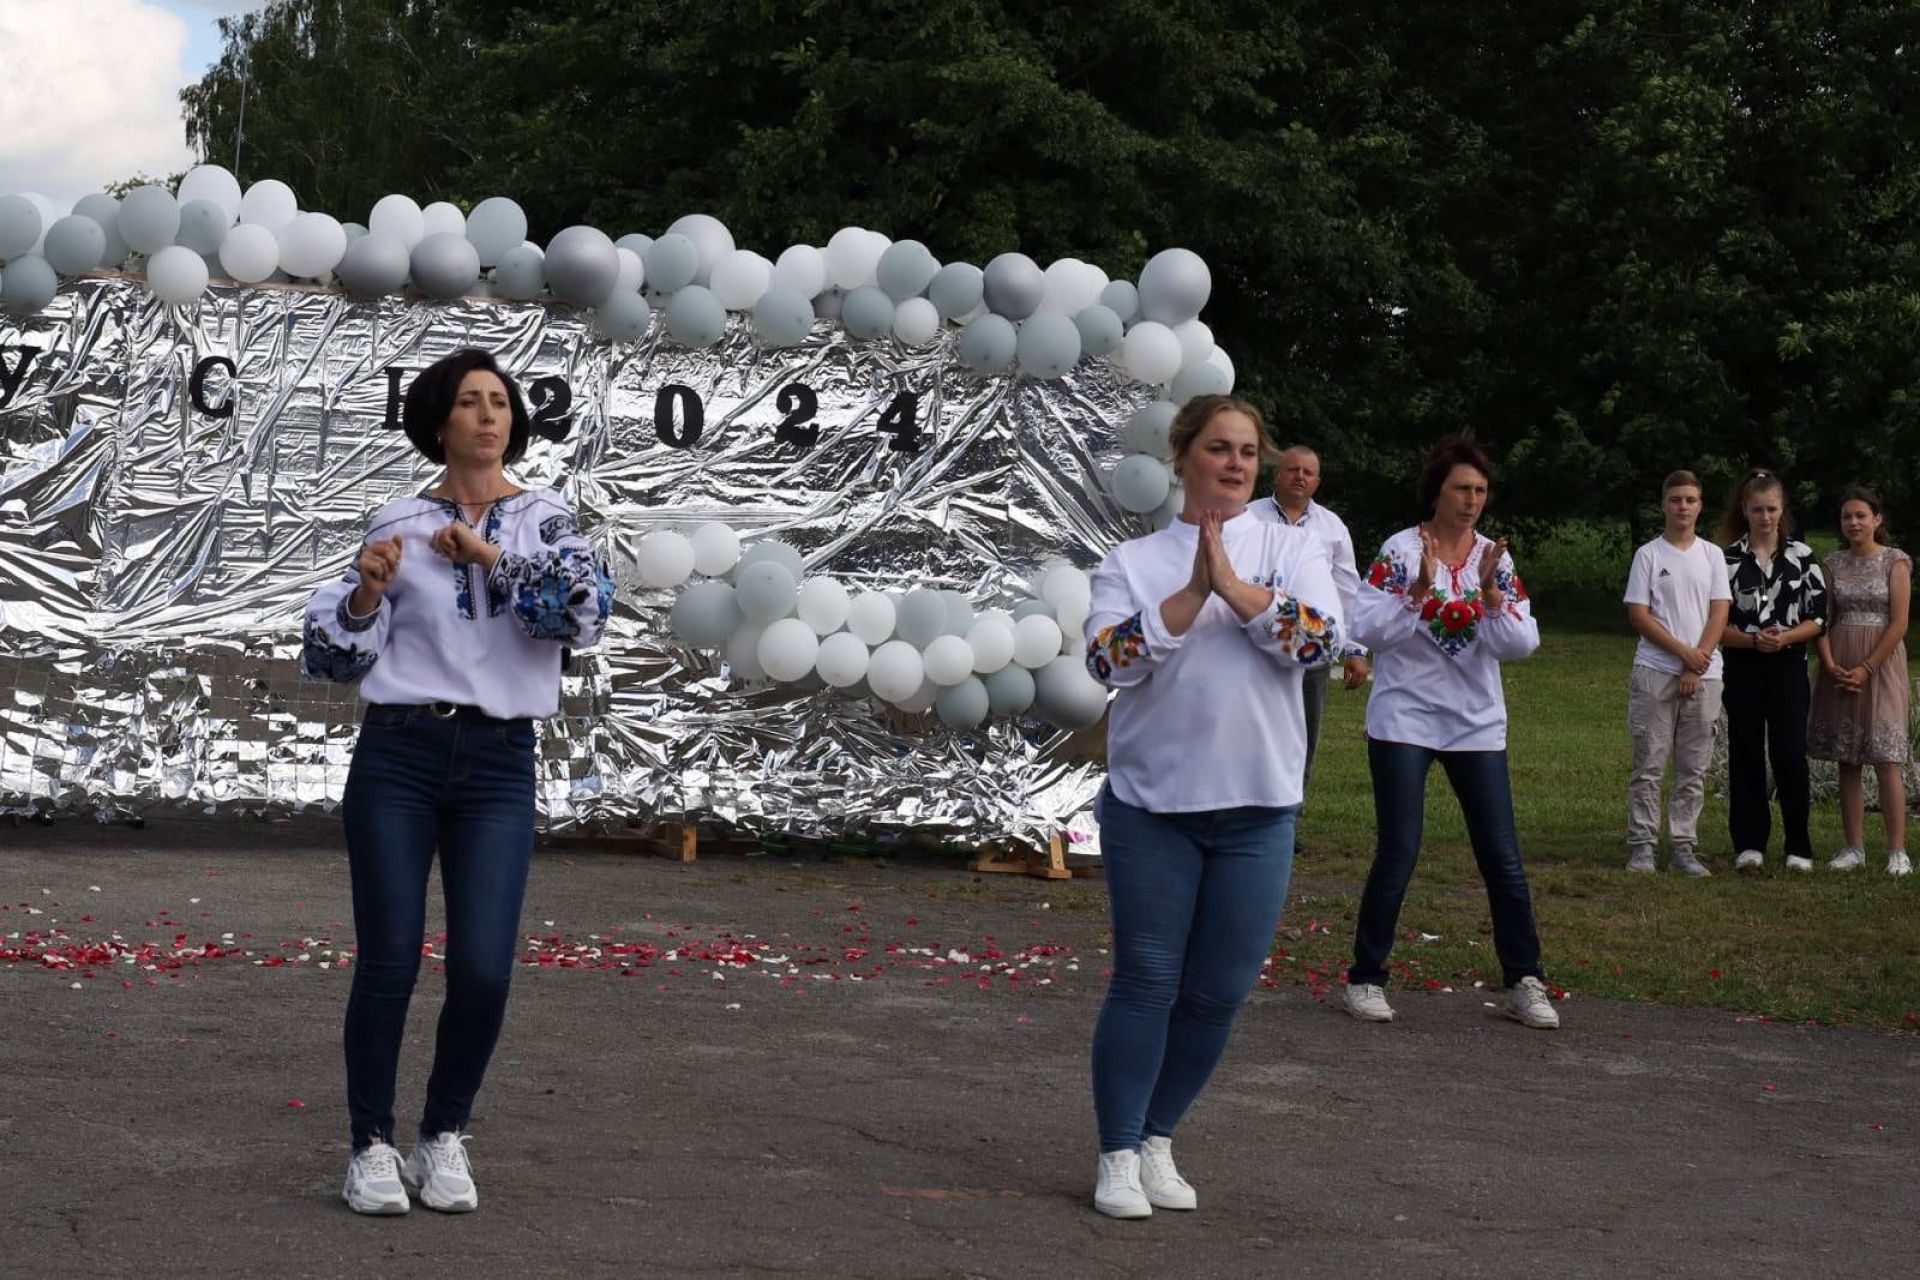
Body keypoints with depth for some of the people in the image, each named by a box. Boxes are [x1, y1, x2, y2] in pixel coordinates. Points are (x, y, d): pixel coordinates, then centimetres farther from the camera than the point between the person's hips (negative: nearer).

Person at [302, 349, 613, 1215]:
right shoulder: (397, 524, 6)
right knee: (388, 963, -4)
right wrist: (367, 591, -12)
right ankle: (372, 1146, 13)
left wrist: (488, 555, -13)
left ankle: (444, 1137, 14)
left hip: (498, 763, 0)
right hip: (397, 755, 0)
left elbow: (585, 613, -12)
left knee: (483, 970, -8)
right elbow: (333, 658, 6)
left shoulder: (546, 520, 7)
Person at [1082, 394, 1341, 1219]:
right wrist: (1190, 596, -19)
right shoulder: (1132, 562, 3)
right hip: (1151, 804, -2)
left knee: (1219, 992, 6)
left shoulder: (1292, 554, 6)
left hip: (1256, 811, 2)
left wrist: (1234, 586, -16)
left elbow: (1319, 641, -11)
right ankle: (1117, 1157, 11)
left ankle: (1157, 1143, 23)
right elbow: (1107, 659, -12)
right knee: (1146, 984, 0)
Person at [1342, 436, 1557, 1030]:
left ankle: (1524, 982, 12)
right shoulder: (1401, 550, -5)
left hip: (1477, 724, 3)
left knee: (1503, 857, 2)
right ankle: (1366, 977, 9)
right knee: (1398, 853, -5)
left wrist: (1491, 592, -17)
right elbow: (1367, 630, -13)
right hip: (1405, 719, -3)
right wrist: (1419, 590, -25)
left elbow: (1523, 644, -3)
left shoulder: (1494, 557, 4)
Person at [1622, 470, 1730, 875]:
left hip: (1704, 675, 3)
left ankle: (1683, 847, 8)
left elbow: (1719, 614, 5)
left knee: (1694, 769, 4)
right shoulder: (1648, 555, 2)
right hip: (1655, 673, -3)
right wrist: (1684, 652, -11)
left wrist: (1696, 667, -6)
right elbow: (1638, 614, -4)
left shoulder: (1712, 555, 10)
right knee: (1649, 765, -2)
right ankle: (1641, 846, 1)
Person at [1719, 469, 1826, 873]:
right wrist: (1753, 640, -15)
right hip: (1743, 668, 0)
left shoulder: (1801, 556, 5)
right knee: (1746, 755, 2)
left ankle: (1798, 847, 4)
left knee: (1790, 755, -5)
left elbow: (1818, 618, 4)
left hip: (1789, 665, 0)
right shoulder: (1728, 559, 2)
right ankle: (1750, 844, 8)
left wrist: (1785, 637, -14)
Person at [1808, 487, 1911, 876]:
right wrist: (1831, 666, -8)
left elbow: (1899, 623, -7)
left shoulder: (1895, 562, -2)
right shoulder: (1833, 564, 9)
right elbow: (1822, 620, 7)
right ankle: (1854, 847, 9)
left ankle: (1897, 851, -8)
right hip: (1840, 670, 4)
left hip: (1881, 664, -4)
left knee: (1886, 761, -8)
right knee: (1847, 762, 4)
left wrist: (1866, 669, -12)